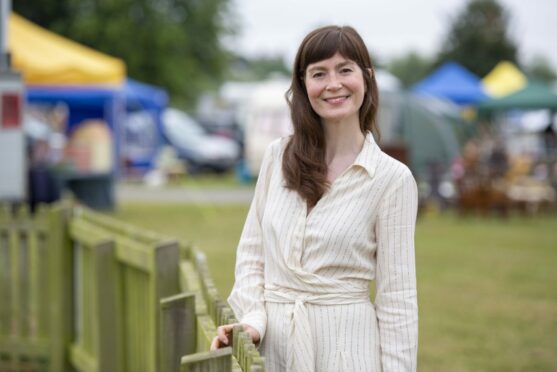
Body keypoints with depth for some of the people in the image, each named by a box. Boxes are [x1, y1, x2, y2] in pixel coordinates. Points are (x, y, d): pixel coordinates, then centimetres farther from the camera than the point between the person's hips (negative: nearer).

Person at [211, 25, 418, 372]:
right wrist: (252, 320, -6)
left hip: (344, 343, -3)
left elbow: (397, 298, -7)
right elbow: (252, 252, 8)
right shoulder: (278, 156, 3)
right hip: (271, 340, 3)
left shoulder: (393, 178, -7)